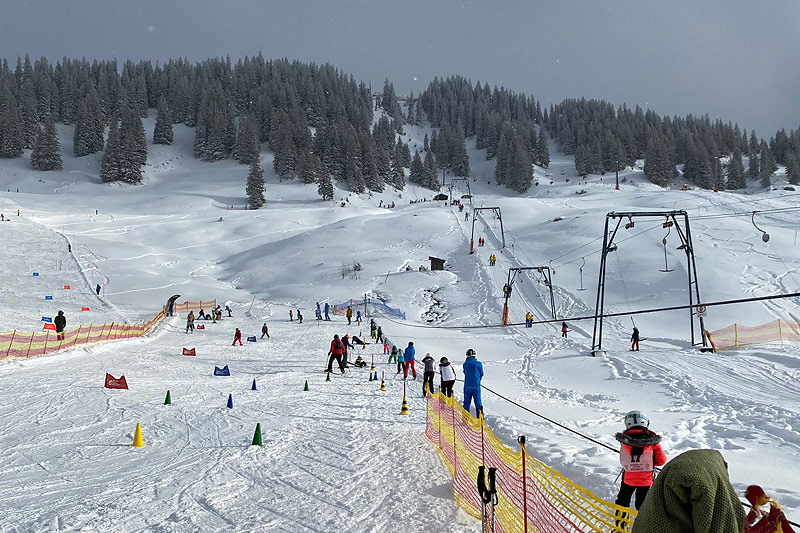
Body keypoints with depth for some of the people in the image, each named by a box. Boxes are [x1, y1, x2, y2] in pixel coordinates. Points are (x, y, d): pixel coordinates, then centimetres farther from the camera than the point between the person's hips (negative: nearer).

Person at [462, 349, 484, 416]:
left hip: (467, 386, 1)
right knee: (478, 403, 5)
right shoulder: (479, 364, -5)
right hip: (476, 386, -1)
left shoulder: (465, 364, -3)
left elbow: (465, 373, 7)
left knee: (466, 403, 11)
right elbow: (481, 374, 7)